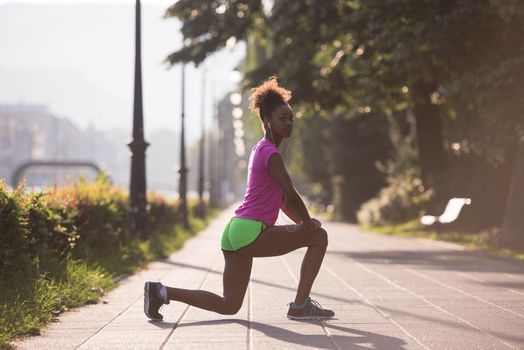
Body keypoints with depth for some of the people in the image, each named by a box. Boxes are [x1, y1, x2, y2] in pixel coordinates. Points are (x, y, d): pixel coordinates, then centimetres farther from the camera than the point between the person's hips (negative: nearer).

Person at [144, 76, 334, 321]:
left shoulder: (261, 150, 21)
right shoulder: (270, 152, -10)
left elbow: (281, 199, 25)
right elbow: (291, 194, -18)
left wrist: (302, 223, 15)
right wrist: (307, 224, -5)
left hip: (236, 233, 10)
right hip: (251, 231, -10)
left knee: (229, 306, 13)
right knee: (318, 236, -3)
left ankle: (161, 291, 9)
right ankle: (300, 306, -4)